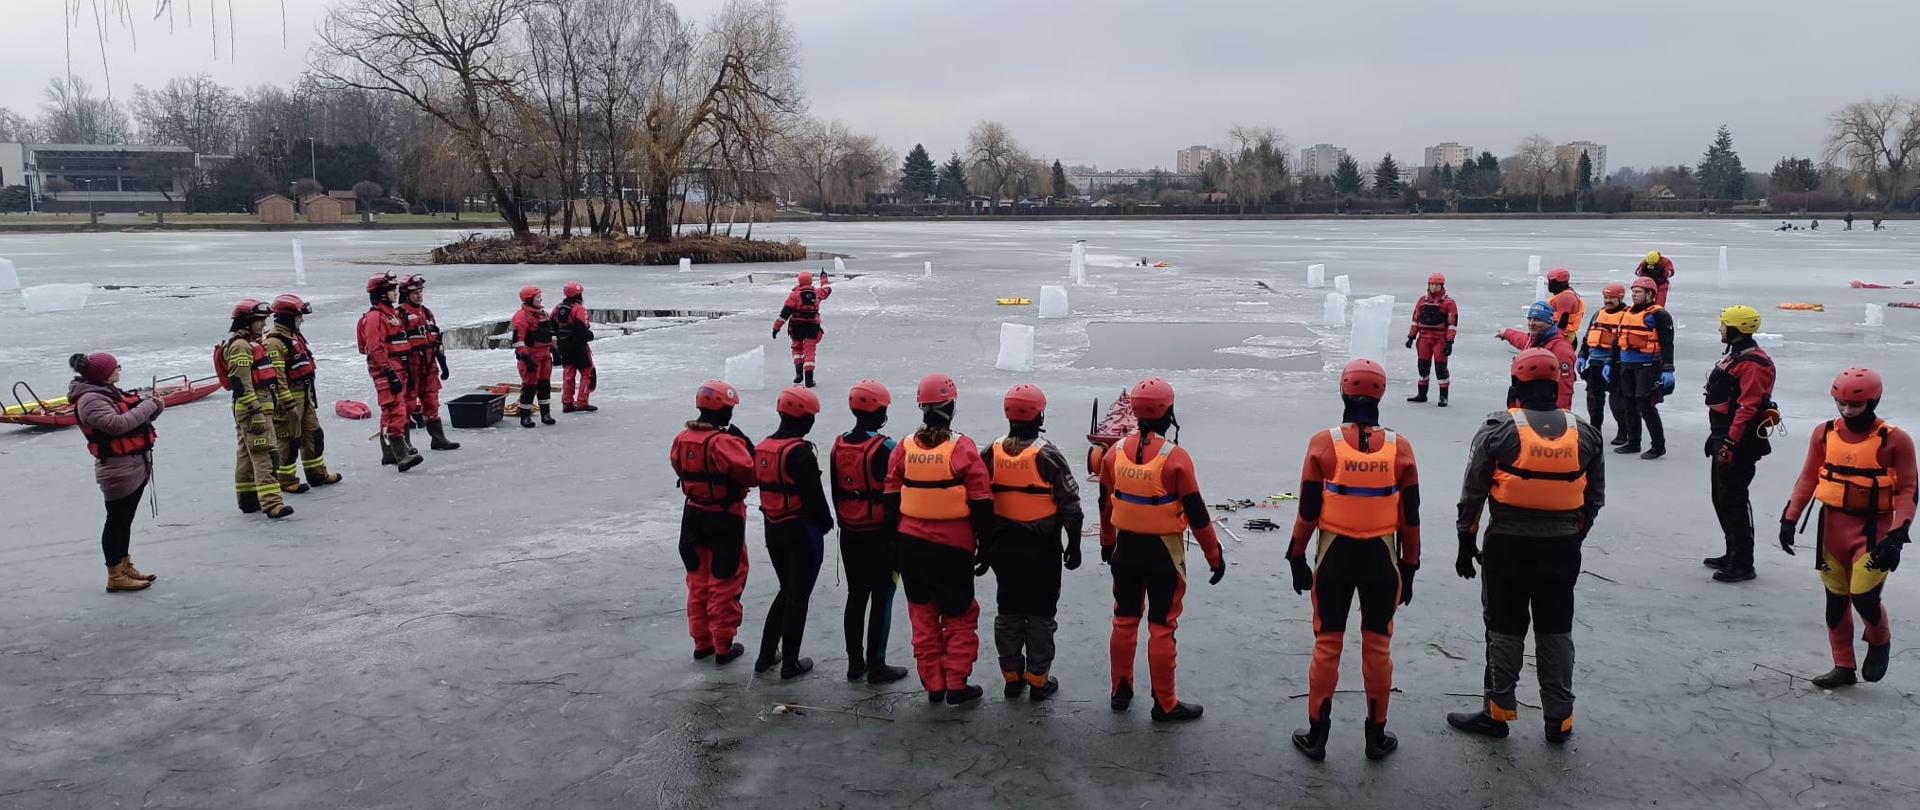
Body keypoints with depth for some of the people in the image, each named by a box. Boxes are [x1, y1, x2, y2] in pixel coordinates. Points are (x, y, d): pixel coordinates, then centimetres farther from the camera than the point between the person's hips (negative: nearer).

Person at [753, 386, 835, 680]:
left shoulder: (763, 447, 5)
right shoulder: (800, 452, -21)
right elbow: (814, 495, -19)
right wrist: (826, 523, -3)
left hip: (773, 529, 8)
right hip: (802, 530, -8)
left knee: (787, 590, 22)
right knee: (798, 597, 5)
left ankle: (766, 655, 25)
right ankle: (790, 663, 13)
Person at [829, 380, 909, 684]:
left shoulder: (839, 445, 3)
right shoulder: (885, 448, -17)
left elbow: (835, 492, 10)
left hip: (850, 534, 6)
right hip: (879, 535, -6)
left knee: (856, 596, 14)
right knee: (881, 599, 3)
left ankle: (854, 662, 21)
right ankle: (876, 665, 7)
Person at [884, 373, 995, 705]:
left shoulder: (904, 449, -1)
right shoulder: (963, 449, -12)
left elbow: (891, 501, 5)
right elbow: (981, 505, -9)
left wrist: (894, 542, 16)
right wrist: (985, 546, 1)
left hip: (911, 545, 4)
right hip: (954, 548, -3)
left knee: (923, 616, 13)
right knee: (960, 616, 10)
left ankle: (933, 685, 17)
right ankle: (956, 686, 10)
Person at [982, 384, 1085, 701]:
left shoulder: (991, 454, -2)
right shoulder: (1047, 455, -15)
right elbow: (1070, 506, -11)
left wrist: (985, 542, 16)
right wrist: (1073, 545, 1)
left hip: (1004, 546, 4)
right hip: (1042, 548, -4)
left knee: (1008, 612, 14)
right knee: (1040, 614, 6)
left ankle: (1011, 676, 22)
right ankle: (1038, 680, 13)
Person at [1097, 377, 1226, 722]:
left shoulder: (1116, 452, -3)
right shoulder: (1175, 457, -18)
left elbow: (1105, 503, 8)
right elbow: (1197, 513, -14)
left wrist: (1108, 542, 24)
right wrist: (1215, 556, -3)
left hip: (1126, 547, 5)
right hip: (1162, 551, -4)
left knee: (1125, 620, 17)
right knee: (1161, 627, 4)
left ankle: (1121, 691, 29)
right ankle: (1165, 704, 13)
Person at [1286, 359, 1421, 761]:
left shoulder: (1323, 443, -10)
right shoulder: (1399, 447, -6)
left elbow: (1308, 510, -7)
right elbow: (1410, 517, 0)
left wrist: (1296, 556, 5)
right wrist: (1409, 566, 10)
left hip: (1335, 555, -1)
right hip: (1382, 557, 1)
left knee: (1327, 645, 9)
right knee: (1378, 646, 12)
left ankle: (1316, 735, 17)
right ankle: (1377, 736, 22)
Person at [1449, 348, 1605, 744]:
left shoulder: (1499, 430, -11)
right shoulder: (1584, 433, 1)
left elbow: (1473, 492, -8)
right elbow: (1594, 498, 8)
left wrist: (1466, 542, 1)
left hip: (1508, 546, -3)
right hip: (1562, 548, 3)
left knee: (1505, 630, 8)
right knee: (1556, 633, 13)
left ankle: (1498, 712, 16)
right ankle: (1559, 719, 21)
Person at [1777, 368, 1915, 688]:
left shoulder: (1895, 440, -10)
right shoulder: (1824, 434, 0)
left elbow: (1907, 491, -9)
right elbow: (1808, 478, 8)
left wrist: (1896, 537, -17)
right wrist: (1789, 519, 4)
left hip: (1874, 528, -4)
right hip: (1833, 524, 4)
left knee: (1864, 597, -11)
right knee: (1835, 600, 9)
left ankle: (1880, 642, 22)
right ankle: (1843, 667, 22)